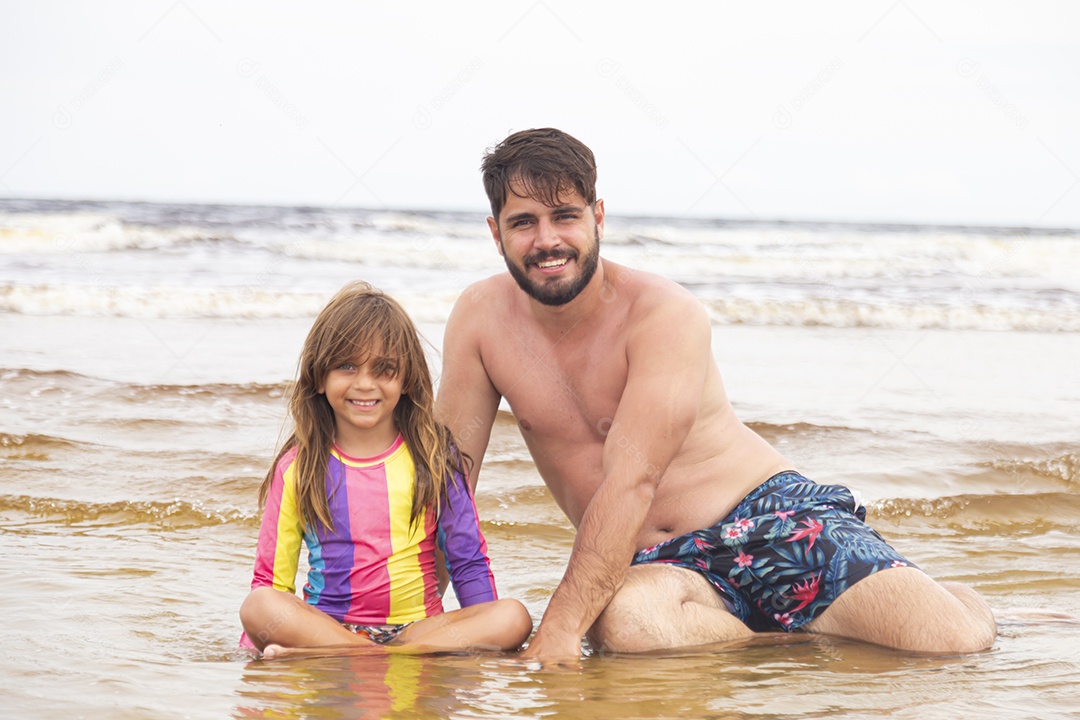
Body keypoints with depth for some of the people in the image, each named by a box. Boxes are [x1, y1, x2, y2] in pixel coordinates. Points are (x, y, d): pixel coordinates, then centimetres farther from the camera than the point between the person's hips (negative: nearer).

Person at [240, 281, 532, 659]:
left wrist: (486, 639, -3)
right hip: (326, 625, -1)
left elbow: (469, 564, 8)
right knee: (258, 608, -30)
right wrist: (252, 651, -9)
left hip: (418, 627, 2)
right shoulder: (297, 468, 5)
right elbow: (270, 580, 5)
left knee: (514, 618, -27)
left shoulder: (434, 457, 8)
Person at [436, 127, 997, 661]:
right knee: (621, 621, -38)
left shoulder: (666, 315, -15)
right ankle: (797, 634, -9)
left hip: (771, 521, -3)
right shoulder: (482, 315, -1)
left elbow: (631, 481, -25)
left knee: (957, 640, -23)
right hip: (654, 565, 3)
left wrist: (559, 628, -34)